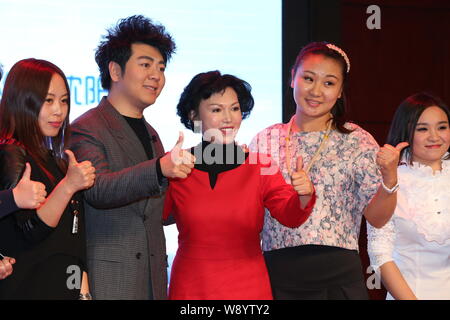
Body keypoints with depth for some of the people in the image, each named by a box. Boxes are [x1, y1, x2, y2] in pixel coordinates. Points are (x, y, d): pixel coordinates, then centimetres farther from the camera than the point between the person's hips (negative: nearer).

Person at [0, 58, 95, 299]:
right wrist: (68, 186, -28)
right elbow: (31, 232, -20)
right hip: (27, 289, -8)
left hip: (63, 288, 8)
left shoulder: (52, 159, 14)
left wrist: (83, 286, 13)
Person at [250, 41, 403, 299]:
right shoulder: (266, 140, 4)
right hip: (278, 276, 2)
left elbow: (376, 218, -5)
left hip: (338, 277, -2)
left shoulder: (357, 141, -1)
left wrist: (390, 179, -21)